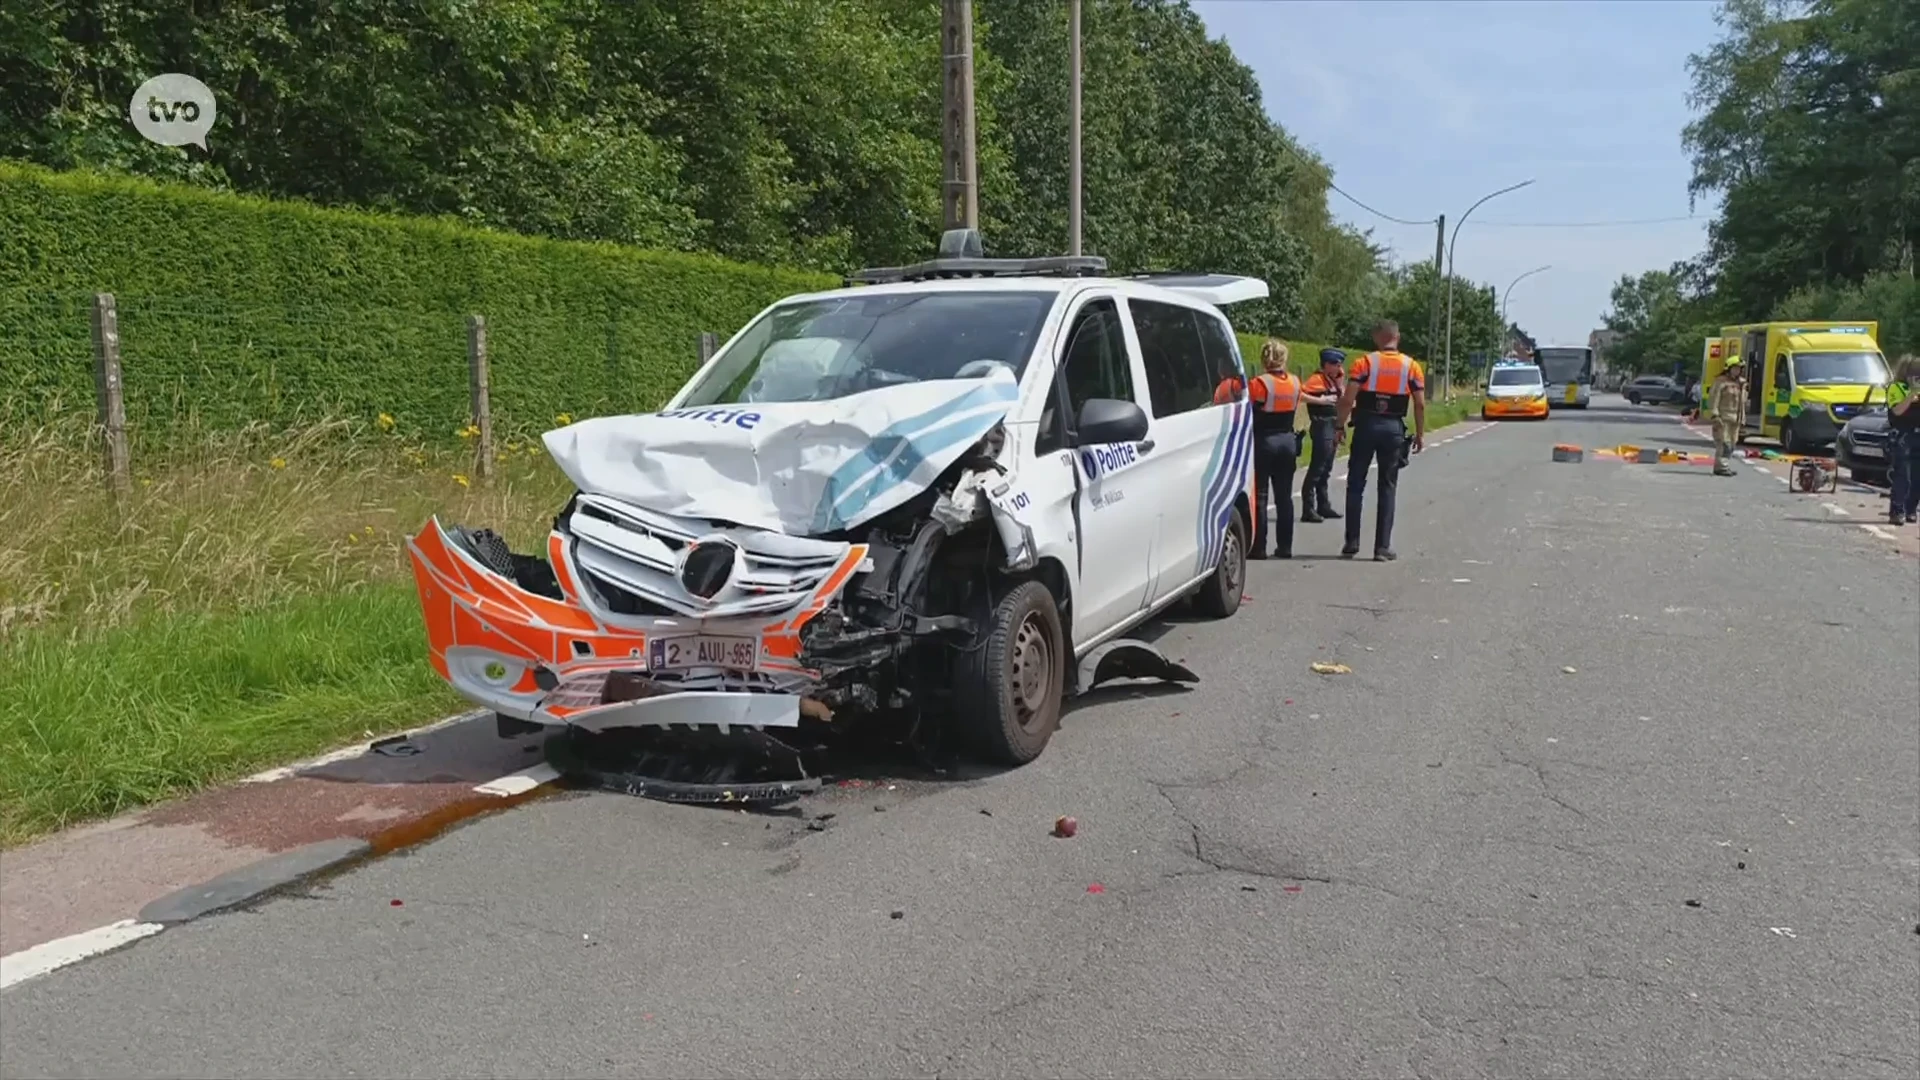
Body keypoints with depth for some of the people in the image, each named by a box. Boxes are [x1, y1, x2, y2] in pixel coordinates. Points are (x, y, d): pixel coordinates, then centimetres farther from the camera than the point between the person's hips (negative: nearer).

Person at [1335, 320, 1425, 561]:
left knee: (1356, 484, 9)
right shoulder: (1411, 366, 3)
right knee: (1388, 488, 8)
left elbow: (1348, 399, -10)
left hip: (1366, 426, -1)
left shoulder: (1364, 363, -3)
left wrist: (1340, 425, -2)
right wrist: (1420, 434, 10)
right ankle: (1383, 547, 6)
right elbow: (1420, 405, 1)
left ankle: (1352, 542, 8)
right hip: (1394, 428, 1)